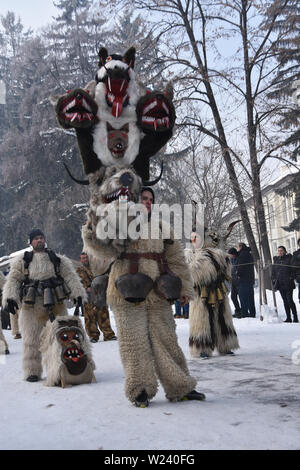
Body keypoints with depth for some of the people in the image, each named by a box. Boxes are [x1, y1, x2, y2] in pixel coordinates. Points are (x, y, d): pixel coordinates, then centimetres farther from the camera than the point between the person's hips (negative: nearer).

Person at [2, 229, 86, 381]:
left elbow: (70, 276, 4)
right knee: (31, 340, 3)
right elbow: (13, 280, 4)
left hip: (55, 304, 1)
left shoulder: (58, 260, 12)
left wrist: (78, 293, -8)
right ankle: (32, 371, 14)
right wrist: (10, 298, -11)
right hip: (31, 306, -1)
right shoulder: (22, 261, 10)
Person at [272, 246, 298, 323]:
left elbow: (293, 270, -4)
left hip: (288, 284, -5)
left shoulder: (289, 258, 0)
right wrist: (274, 281, 9)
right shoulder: (276, 260, 14)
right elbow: (273, 272, 17)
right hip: (280, 284, 5)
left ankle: (295, 317, -2)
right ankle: (288, 318, 11)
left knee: (290, 300, -9)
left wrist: (291, 279, -13)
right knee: (285, 301, 7)